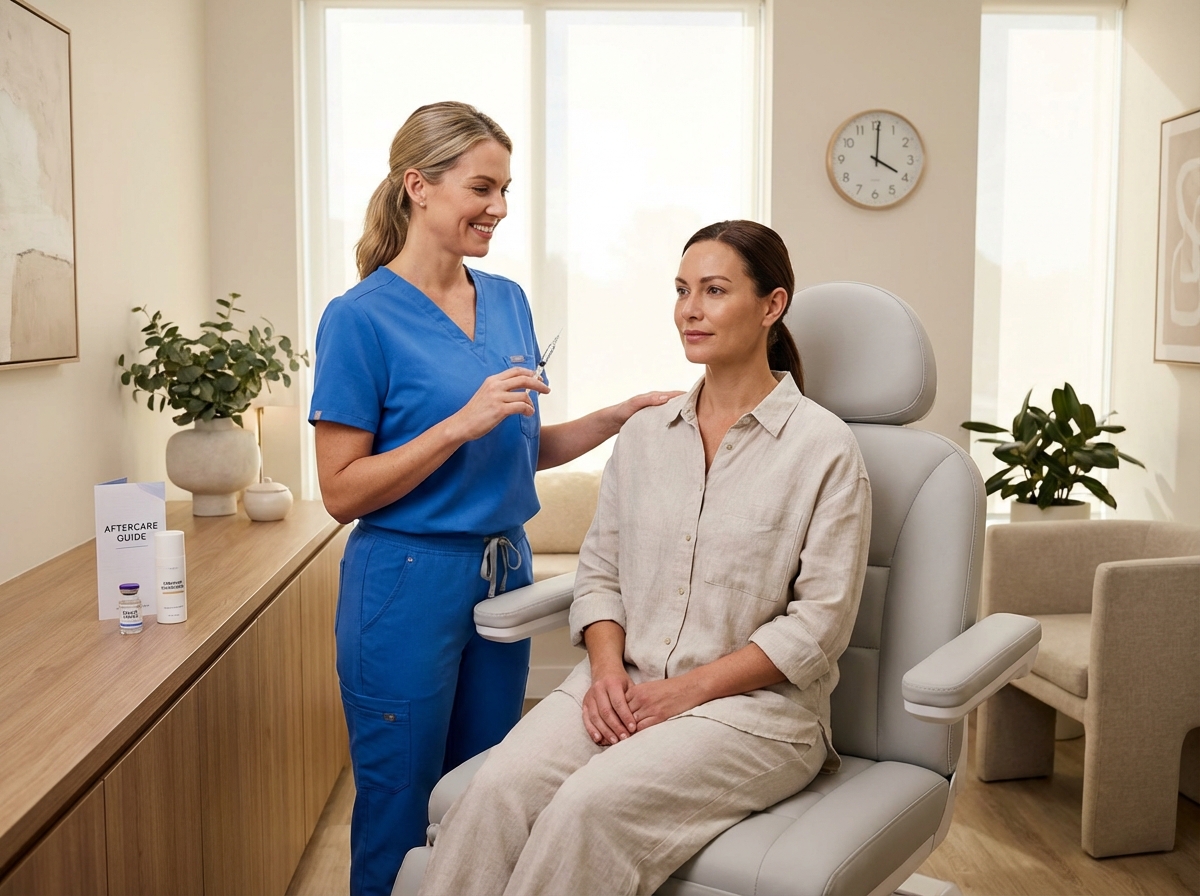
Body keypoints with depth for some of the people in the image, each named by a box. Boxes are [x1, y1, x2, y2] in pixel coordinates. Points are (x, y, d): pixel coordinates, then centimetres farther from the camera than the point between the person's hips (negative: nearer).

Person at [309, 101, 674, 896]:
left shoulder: (509, 302, 6)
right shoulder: (362, 318, -12)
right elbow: (342, 491, -13)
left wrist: (615, 418, -1)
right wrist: (464, 421, -21)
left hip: (506, 573, 6)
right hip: (409, 585, -6)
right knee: (400, 819, 10)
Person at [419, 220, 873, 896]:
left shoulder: (825, 447, -4)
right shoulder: (644, 435, 12)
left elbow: (820, 622, -8)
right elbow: (599, 570, 13)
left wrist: (691, 687, -13)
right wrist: (608, 669, -6)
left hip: (755, 702, -4)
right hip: (623, 685, 4)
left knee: (593, 803, -30)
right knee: (501, 786, -24)